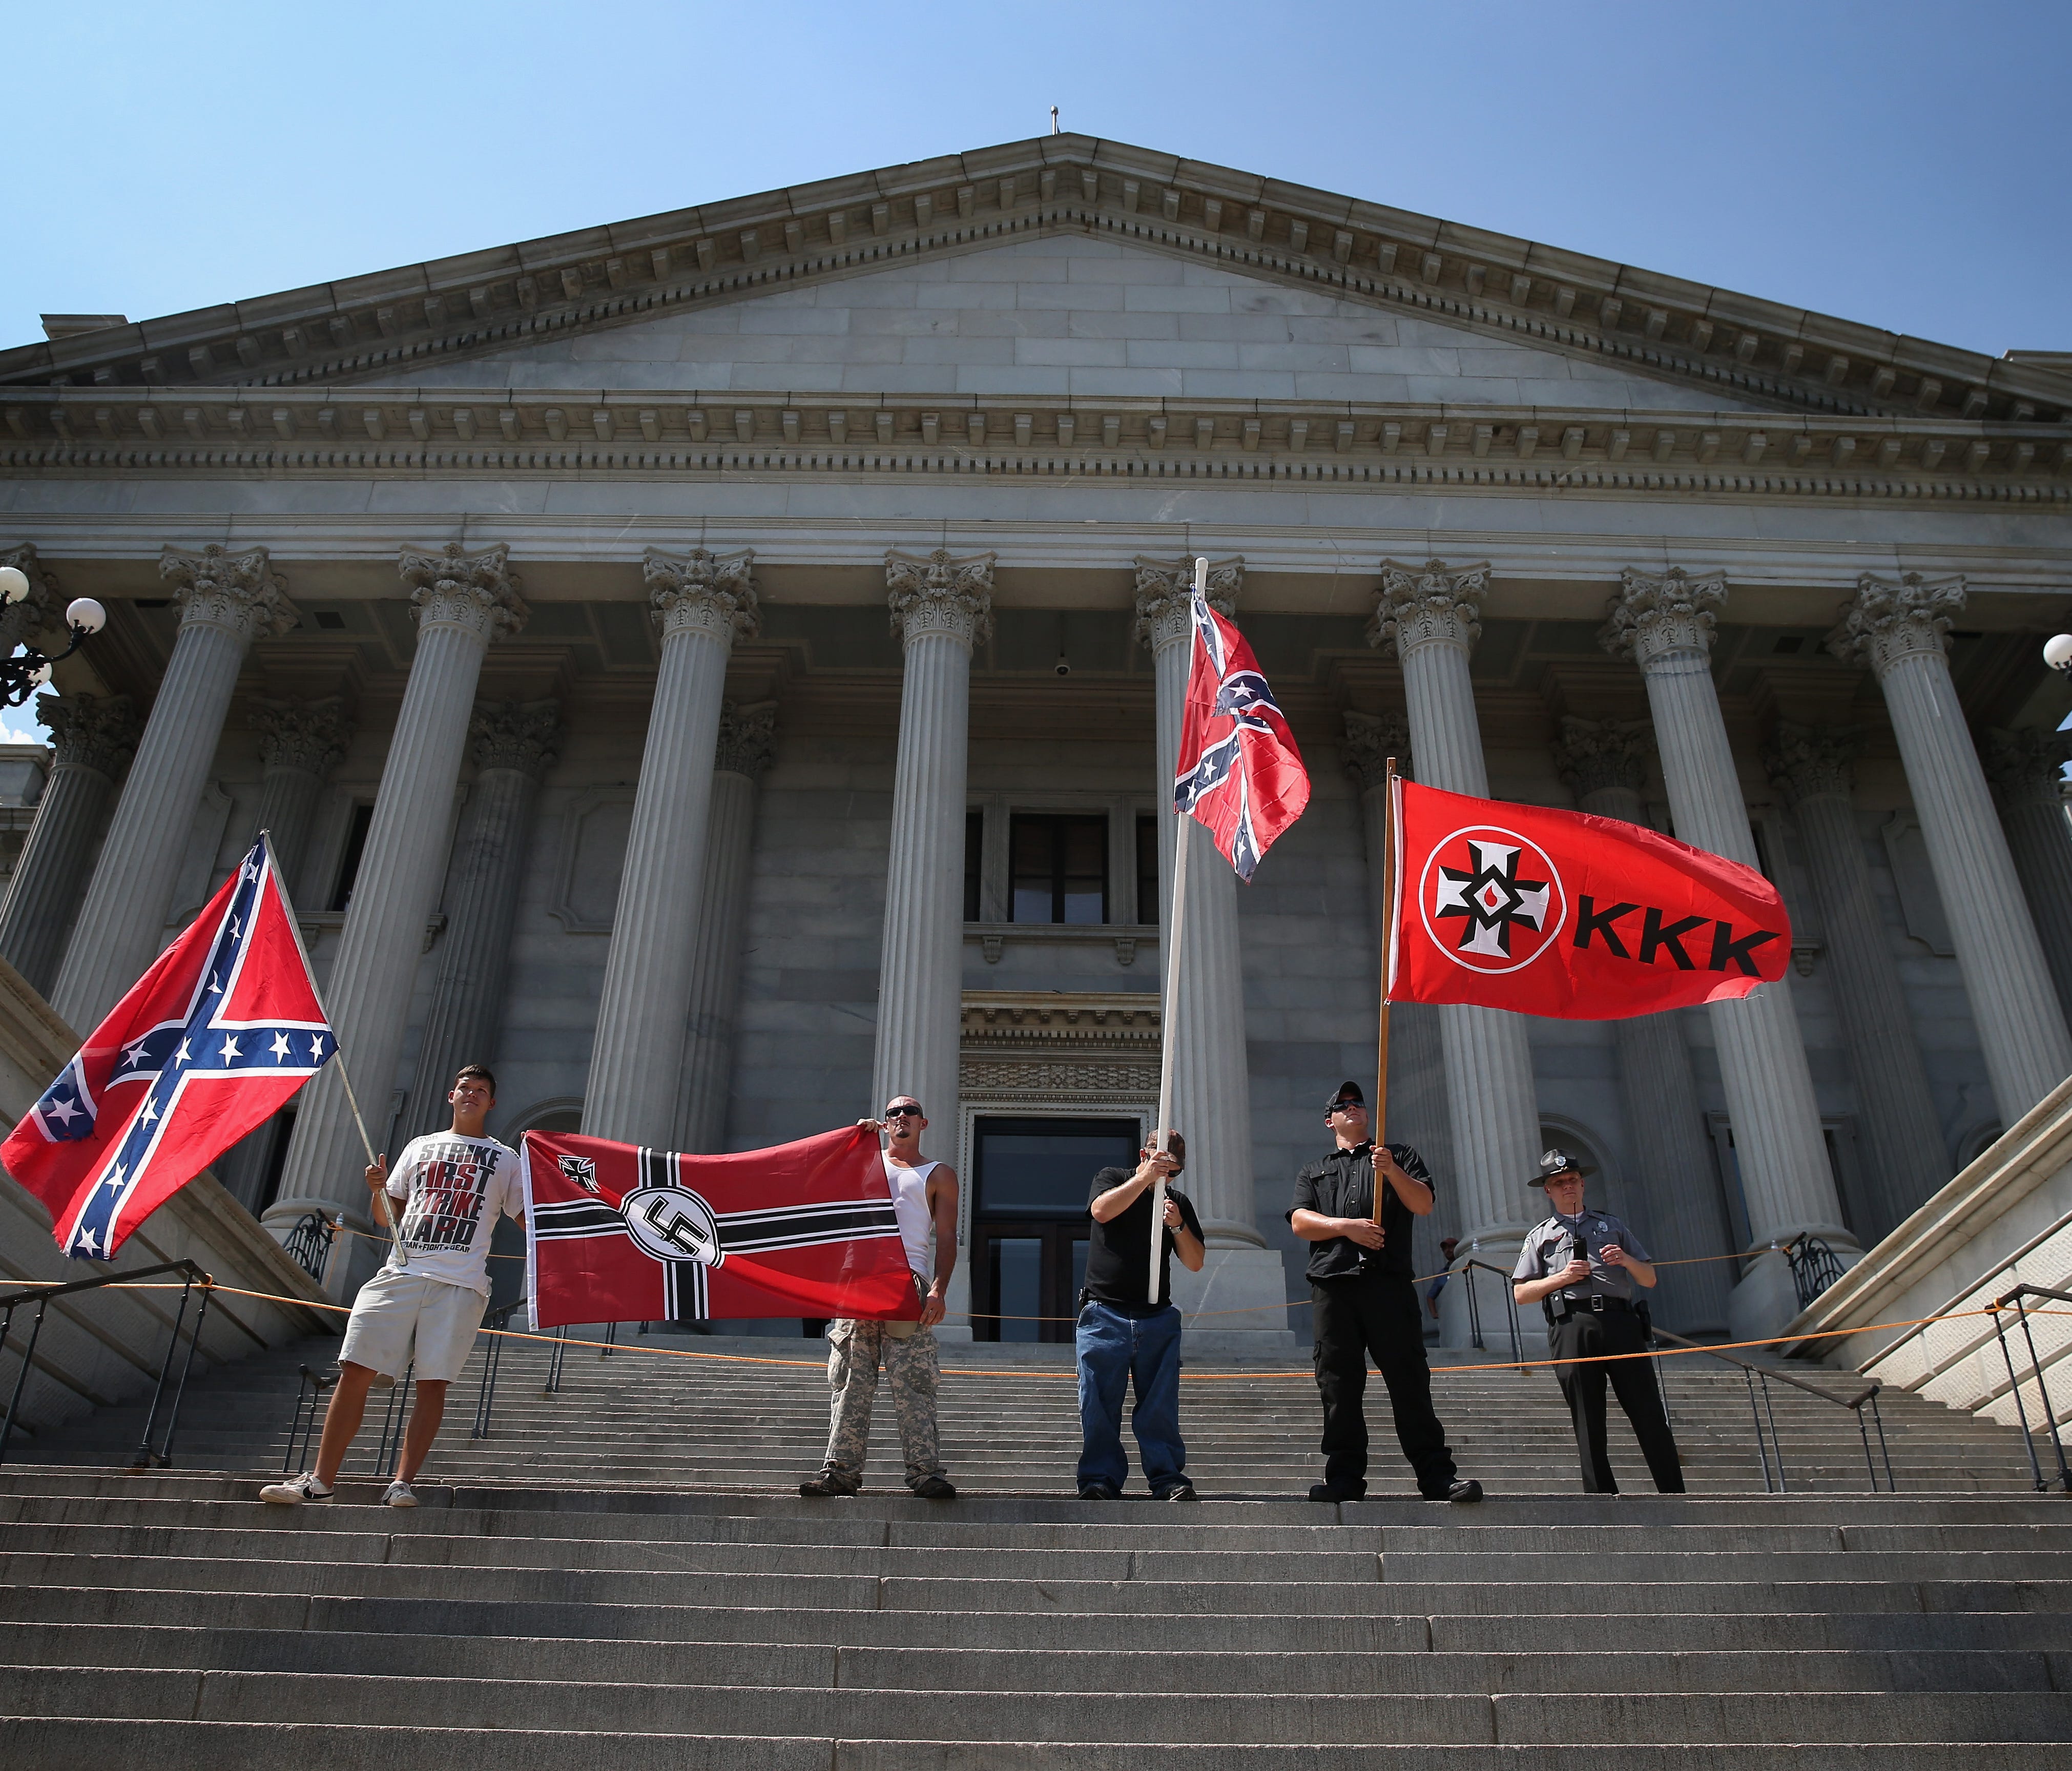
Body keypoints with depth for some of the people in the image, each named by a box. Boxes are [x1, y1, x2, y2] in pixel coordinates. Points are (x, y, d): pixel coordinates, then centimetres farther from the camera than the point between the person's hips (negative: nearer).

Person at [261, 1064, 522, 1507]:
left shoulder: (504, 1159, 15)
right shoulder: (420, 1147, 21)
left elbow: (529, 1219, 13)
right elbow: (385, 1217, 22)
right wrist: (378, 1189, 2)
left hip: (461, 1283, -2)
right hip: (402, 1274, 2)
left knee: (433, 1382, -7)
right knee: (356, 1370, -3)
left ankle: (403, 1482, -2)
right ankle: (321, 1479, 5)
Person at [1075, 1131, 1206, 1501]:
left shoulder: (1179, 1203, 17)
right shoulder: (1112, 1179, 10)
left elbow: (1196, 1263, 10)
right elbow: (1102, 1211, -13)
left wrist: (1179, 1227, -8)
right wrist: (1145, 1177, -17)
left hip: (1157, 1318, 3)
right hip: (1104, 1314, -2)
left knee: (1160, 1407, -1)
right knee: (1100, 1405, -3)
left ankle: (1168, 1479, 5)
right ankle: (1100, 1480, 3)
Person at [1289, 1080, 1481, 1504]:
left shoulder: (1399, 1155, 22)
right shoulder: (1313, 1173, 24)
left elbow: (1423, 1204, 6)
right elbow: (1300, 1222, 8)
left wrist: (1392, 1171, -10)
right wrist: (1346, 1225, -8)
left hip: (1389, 1282, -2)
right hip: (1333, 1286, 2)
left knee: (1410, 1381, -6)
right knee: (1339, 1385, -1)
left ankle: (1437, 1476, -5)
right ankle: (1344, 1477, 3)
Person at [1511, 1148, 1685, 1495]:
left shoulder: (1611, 1225, 25)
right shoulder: (1540, 1236, 20)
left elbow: (1650, 1279, 21)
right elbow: (1520, 1293, 12)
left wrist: (1626, 1260, 0)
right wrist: (1560, 1278, -2)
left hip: (1620, 1323, 1)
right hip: (1573, 1327, -1)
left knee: (1651, 1416, -6)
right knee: (1590, 1427, -2)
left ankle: (1675, 1497, -3)